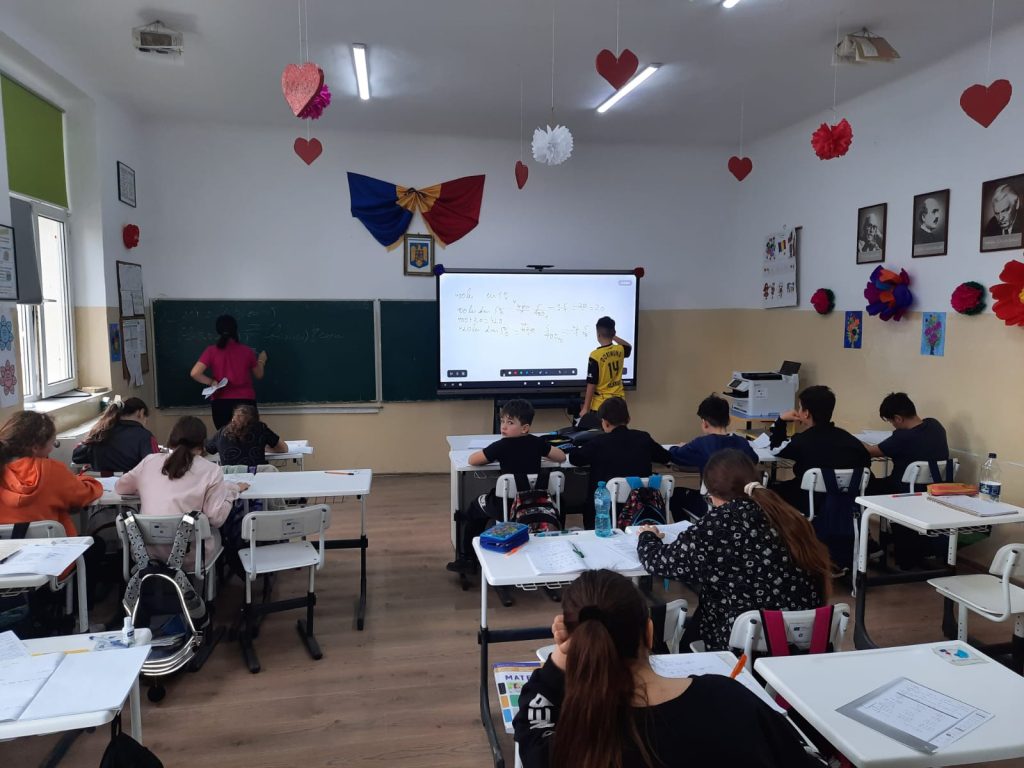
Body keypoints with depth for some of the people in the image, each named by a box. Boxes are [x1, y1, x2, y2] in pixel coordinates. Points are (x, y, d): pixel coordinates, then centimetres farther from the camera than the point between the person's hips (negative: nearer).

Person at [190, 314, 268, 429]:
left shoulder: (211, 351, -3)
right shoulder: (247, 351, -1)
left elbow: (195, 373, -13)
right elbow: (259, 375, 12)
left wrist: (212, 382, 0)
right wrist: (261, 361, 29)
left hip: (221, 403, 0)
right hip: (246, 402, 0)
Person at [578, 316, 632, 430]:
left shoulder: (595, 355, -16)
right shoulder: (620, 350, 1)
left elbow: (591, 384, -14)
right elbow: (629, 346, 29)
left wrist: (585, 408, -8)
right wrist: (613, 336, 25)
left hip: (601, 405, -6)